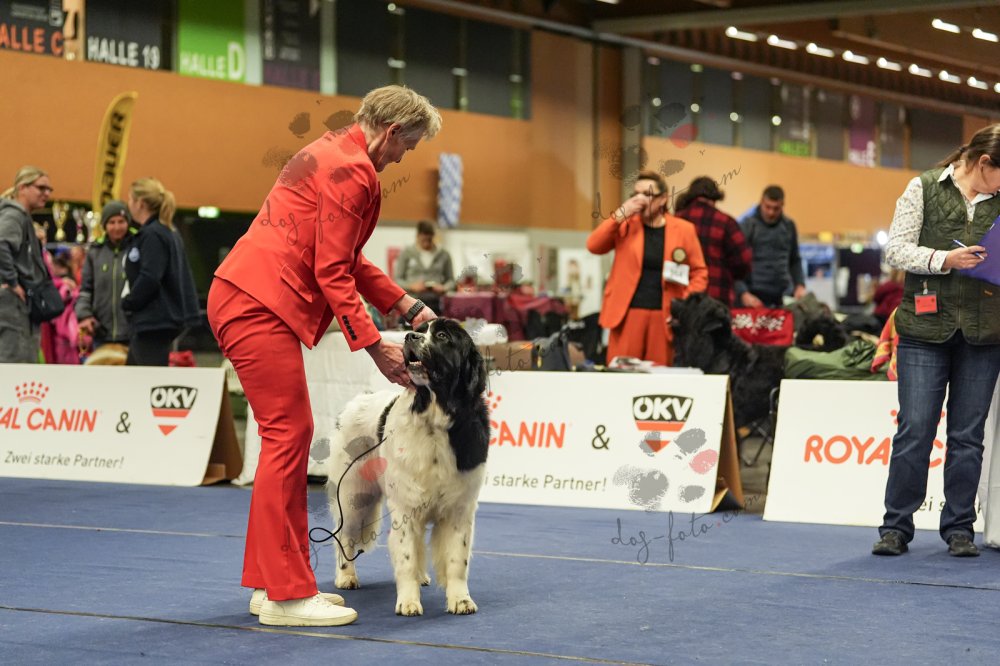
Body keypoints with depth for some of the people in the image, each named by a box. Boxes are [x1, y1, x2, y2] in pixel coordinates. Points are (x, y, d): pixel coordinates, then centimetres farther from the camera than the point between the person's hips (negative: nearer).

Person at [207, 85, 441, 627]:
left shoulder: (333, 154, 20)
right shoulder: (352, 170, -12)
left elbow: (346, 258, 25)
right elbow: (332, 271, -15)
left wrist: (405, 304, 21)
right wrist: (374, 346, -13)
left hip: (242, 299, 11)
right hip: (259, 306, -11)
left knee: (290, 437, 12)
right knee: (287, 435, -9)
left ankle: (271, 582, 16)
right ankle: (285, 595, -7)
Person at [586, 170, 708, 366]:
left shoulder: (684, 229, 5)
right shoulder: (625, 224, 7)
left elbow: (699, 272, 7)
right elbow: (593, 246, -5)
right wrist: (620, 214, -11)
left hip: (665, 317, 0)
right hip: (628, 313, 0)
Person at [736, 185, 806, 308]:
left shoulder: (789, 226, 11)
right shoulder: (747, 226, -2)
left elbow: (795, 260, 21)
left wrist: (800, 285, 7)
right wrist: (744, 293, -18)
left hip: (781, 297, 4)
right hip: (754, 296, -4)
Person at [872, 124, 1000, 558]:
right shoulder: (924, 189, 2)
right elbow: (896, 249, -3)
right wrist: (945, 259, -16)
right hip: (926, 327, -3)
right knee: (915, 430, -4)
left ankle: (959, 528, 15)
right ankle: (896, 527, 6)